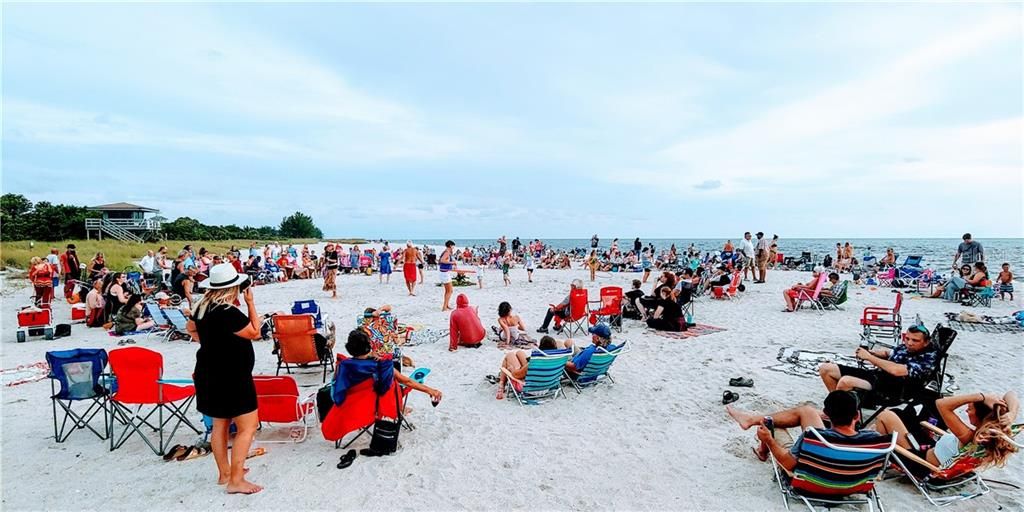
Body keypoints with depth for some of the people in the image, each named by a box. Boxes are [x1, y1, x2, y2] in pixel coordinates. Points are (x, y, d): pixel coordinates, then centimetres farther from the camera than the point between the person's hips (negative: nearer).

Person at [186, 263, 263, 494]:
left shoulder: (203, 307, 2)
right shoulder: (229, 313, -25)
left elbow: (192, 329, 21)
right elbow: (255, 333, -13)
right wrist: (250, 303, -12)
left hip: (210, 374, 10)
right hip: (231, 377, -9)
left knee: (220, 424, 18)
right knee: (248, 426, -3)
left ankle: (224, 472, 30)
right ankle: (236, 480, -1)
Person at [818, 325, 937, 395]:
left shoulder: (928, 358, -13)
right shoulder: (905, 347, 10)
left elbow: (897, 371, -27)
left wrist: (869, 357, -16)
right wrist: (870, 352, 9)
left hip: (892, 387, -9)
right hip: (875, 374, 9)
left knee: (845, 381, -35)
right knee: (825, 368, 2)